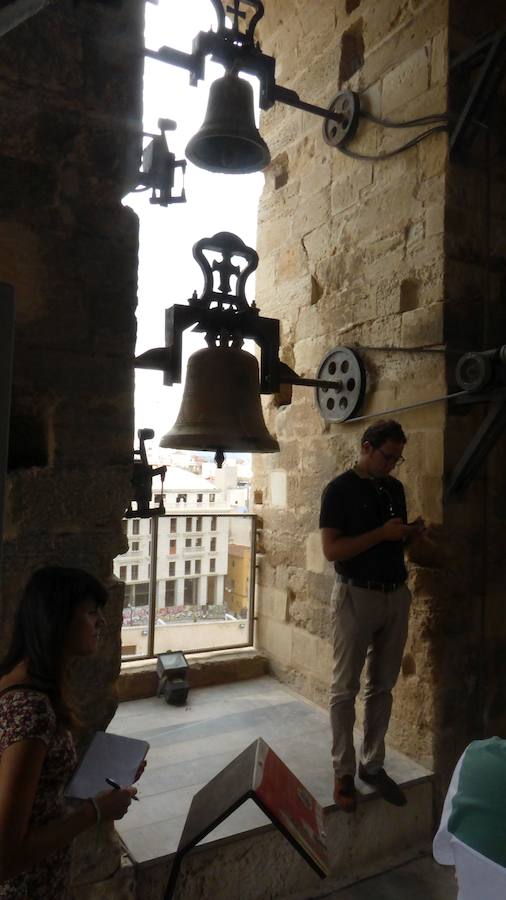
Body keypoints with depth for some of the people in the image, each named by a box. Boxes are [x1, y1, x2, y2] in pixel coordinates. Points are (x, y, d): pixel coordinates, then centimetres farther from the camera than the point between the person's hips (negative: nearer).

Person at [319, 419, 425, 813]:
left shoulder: (395, 488, 9)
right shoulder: (340, 489, -10)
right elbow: (331, 549, -16)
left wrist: (412, 533, -2)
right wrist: (381, 533, -21)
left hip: (396, 595, 6)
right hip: (356, 596, -6)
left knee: (382, 686, 13)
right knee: (345, 688, 4)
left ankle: (373, 764, 26)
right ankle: (344, 772, 16)